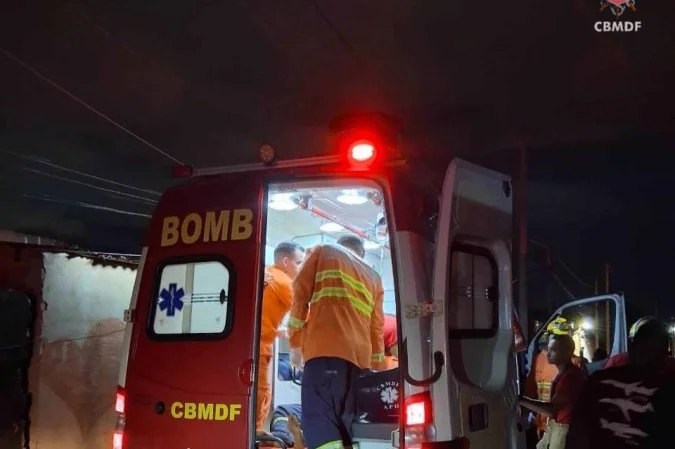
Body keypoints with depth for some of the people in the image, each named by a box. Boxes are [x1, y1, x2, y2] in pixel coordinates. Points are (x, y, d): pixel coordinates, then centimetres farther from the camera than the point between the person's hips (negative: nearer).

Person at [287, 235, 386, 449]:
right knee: (346, 424, 9)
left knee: (319, 420, -14)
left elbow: (301, 293, 8)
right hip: (359, 355, 5)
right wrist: (378, 371, 31)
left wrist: (295, 340, 13)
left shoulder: (323, 252, 18)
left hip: (325, 348, -5)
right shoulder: (374, 278, 27)